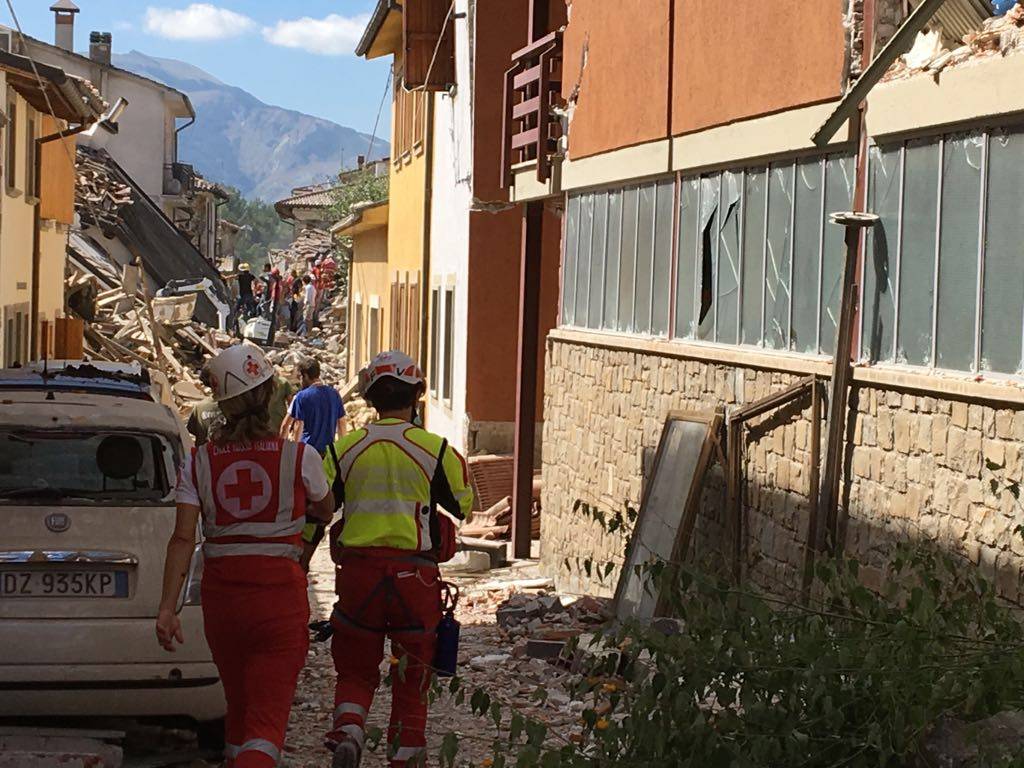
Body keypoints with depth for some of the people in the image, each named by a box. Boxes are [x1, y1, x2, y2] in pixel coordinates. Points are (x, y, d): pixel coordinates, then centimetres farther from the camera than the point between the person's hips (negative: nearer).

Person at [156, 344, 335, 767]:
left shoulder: (198, 461, 0)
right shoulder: (299, 458, -5)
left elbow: (183, 538, -6)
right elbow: (325, 511, 14)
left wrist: (167, 607, -6)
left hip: (220, 593, 3)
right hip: (279, 593, -3)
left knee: (238, 705, 23)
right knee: (267, 718, -6)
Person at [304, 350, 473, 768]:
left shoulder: (345, 448, 2)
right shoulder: (436, 450, -3)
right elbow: (464, 506, 8)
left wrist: (299, 562, 14)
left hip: (358, 569, 1)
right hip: (415, 574, -1)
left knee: (356, 670, 14)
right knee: (412, 675, 12)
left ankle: (347, 732, -11)